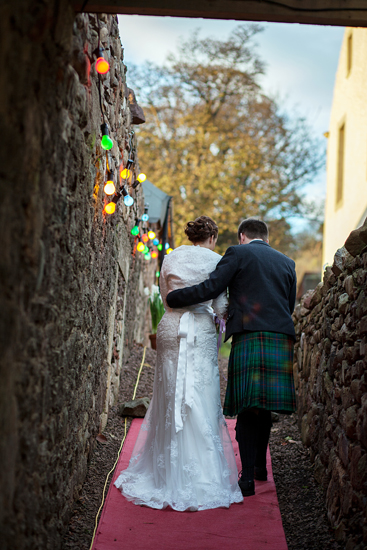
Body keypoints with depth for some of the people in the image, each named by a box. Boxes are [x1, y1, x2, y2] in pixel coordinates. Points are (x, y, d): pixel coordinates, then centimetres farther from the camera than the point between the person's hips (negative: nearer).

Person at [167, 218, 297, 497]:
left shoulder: (238, 253, 4)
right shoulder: (287, 262, 19)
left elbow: (210, 288, -6)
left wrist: (172, 298, 3)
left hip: (249, 338, -5)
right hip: (282, 340, 5)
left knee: (247, 408, -3)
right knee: (264, 406, 17)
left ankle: (247, 479, -3)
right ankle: (260, 465, 29)